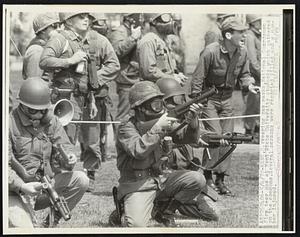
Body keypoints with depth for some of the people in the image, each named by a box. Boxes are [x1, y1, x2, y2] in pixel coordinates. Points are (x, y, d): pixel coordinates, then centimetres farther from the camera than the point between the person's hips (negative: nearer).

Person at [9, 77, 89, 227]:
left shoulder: (51, 121, 5)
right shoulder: (10, 124, -13)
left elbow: (63, 146, 5)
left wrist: (68, 158, -21)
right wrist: (21, 186, -33)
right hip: (16, 191, -5)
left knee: (81, 180, -16)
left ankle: (52, 222, -1)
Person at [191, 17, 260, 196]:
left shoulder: (242, 53, -6)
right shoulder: (211, 52, -21)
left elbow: (244, 74, 10)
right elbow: (198, 79, -15)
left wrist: (249, 84, -12)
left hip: (227, 99, 5)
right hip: (209, 97, -5)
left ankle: (220, 180, 14)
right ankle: (207, 176, 4)